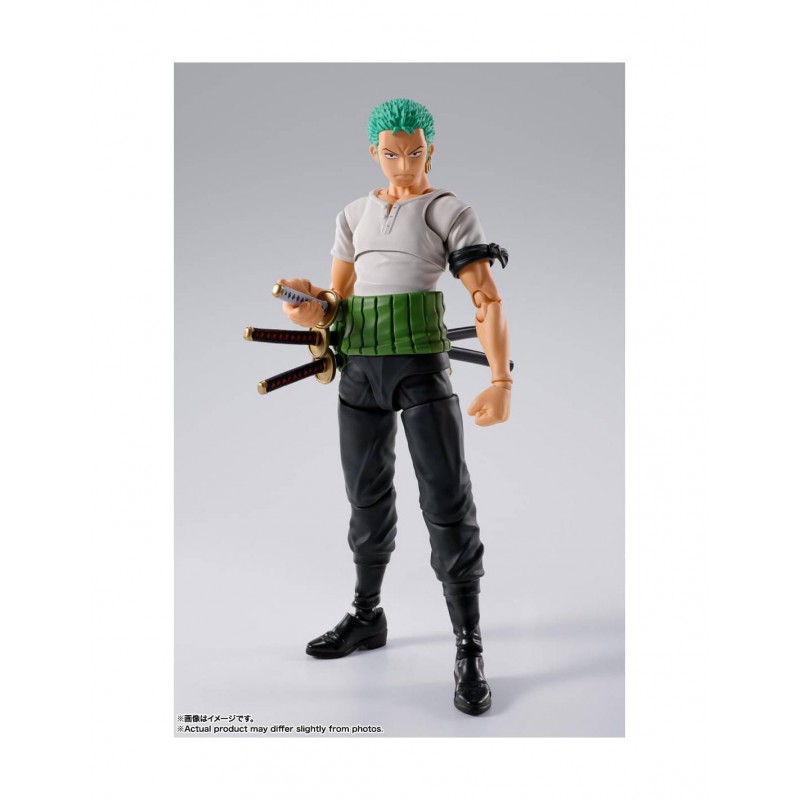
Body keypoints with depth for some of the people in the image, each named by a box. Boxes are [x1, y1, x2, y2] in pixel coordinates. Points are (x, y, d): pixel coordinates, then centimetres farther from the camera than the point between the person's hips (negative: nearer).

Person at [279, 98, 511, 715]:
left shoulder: (451, 212, 0)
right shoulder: (355, 215, 16)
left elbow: (489, 300, -8)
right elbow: (338, 296, 15)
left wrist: (502, 383, -21)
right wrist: (311, 308, -11)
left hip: (422, 364, -5)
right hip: (361, 366, 5)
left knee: (448, 503, -9)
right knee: (368, 496, 13)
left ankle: (470, 653, 1)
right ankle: (366, 619, 31)